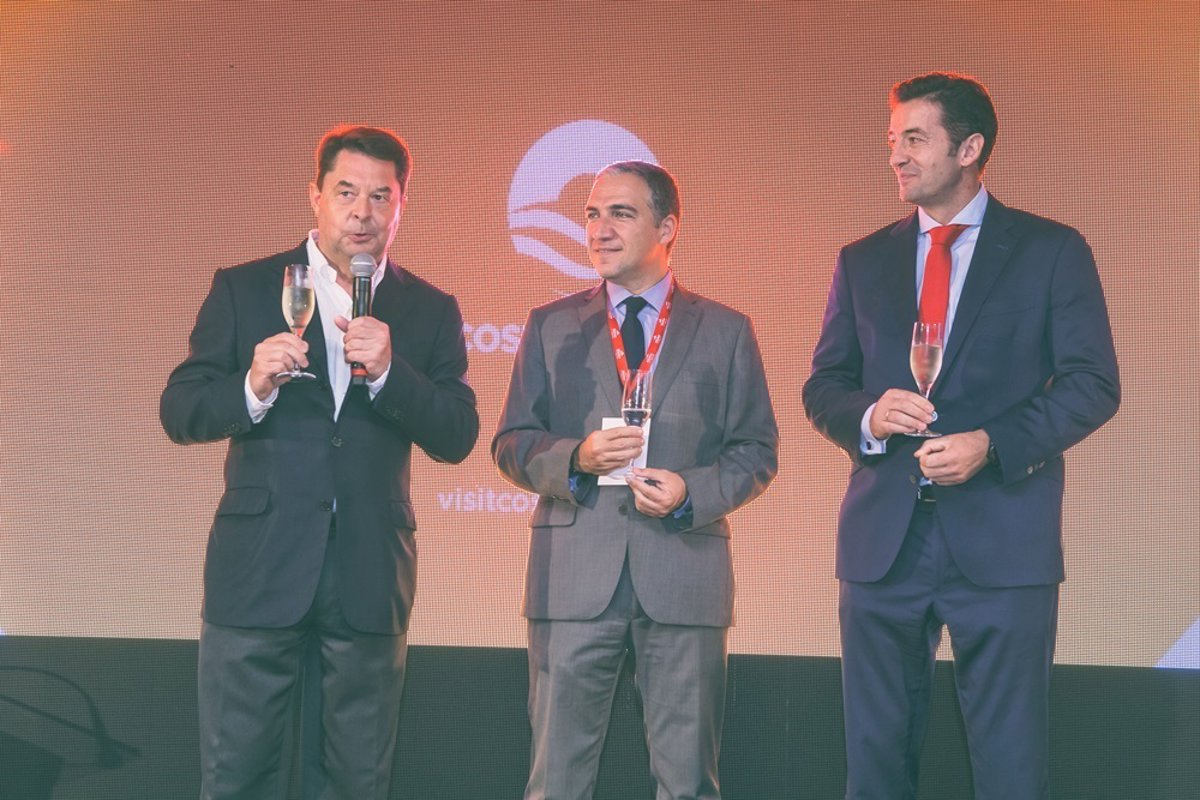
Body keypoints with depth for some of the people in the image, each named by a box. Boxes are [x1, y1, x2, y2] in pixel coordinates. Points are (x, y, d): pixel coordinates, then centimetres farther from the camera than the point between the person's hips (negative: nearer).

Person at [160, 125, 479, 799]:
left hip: (371, 572, 1)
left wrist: (388, 371, -17)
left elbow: (457, 439, -1)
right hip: (259, 566, -1)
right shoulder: (244, 290, 4)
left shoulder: (430, 311, 7)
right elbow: (180, 414, 0)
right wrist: (253, 386, -20)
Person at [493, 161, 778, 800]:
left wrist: (692, 493, -12)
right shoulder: (551, 327, 11)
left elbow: (756, 451, 7)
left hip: (683, 574, 0)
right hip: (574, 576, 1)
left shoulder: (725, 331, 8)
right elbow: (512, 444, 8)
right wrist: (576, 458, -12)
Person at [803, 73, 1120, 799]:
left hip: (1002, 537, -3)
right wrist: (866, 415, -10)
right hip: (883, 538, 3)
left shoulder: (1051, 250, 3)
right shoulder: (863, 261, 13)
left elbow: (1094, 383, -2)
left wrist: (993, 445, -16)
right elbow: (823, 386, 14)